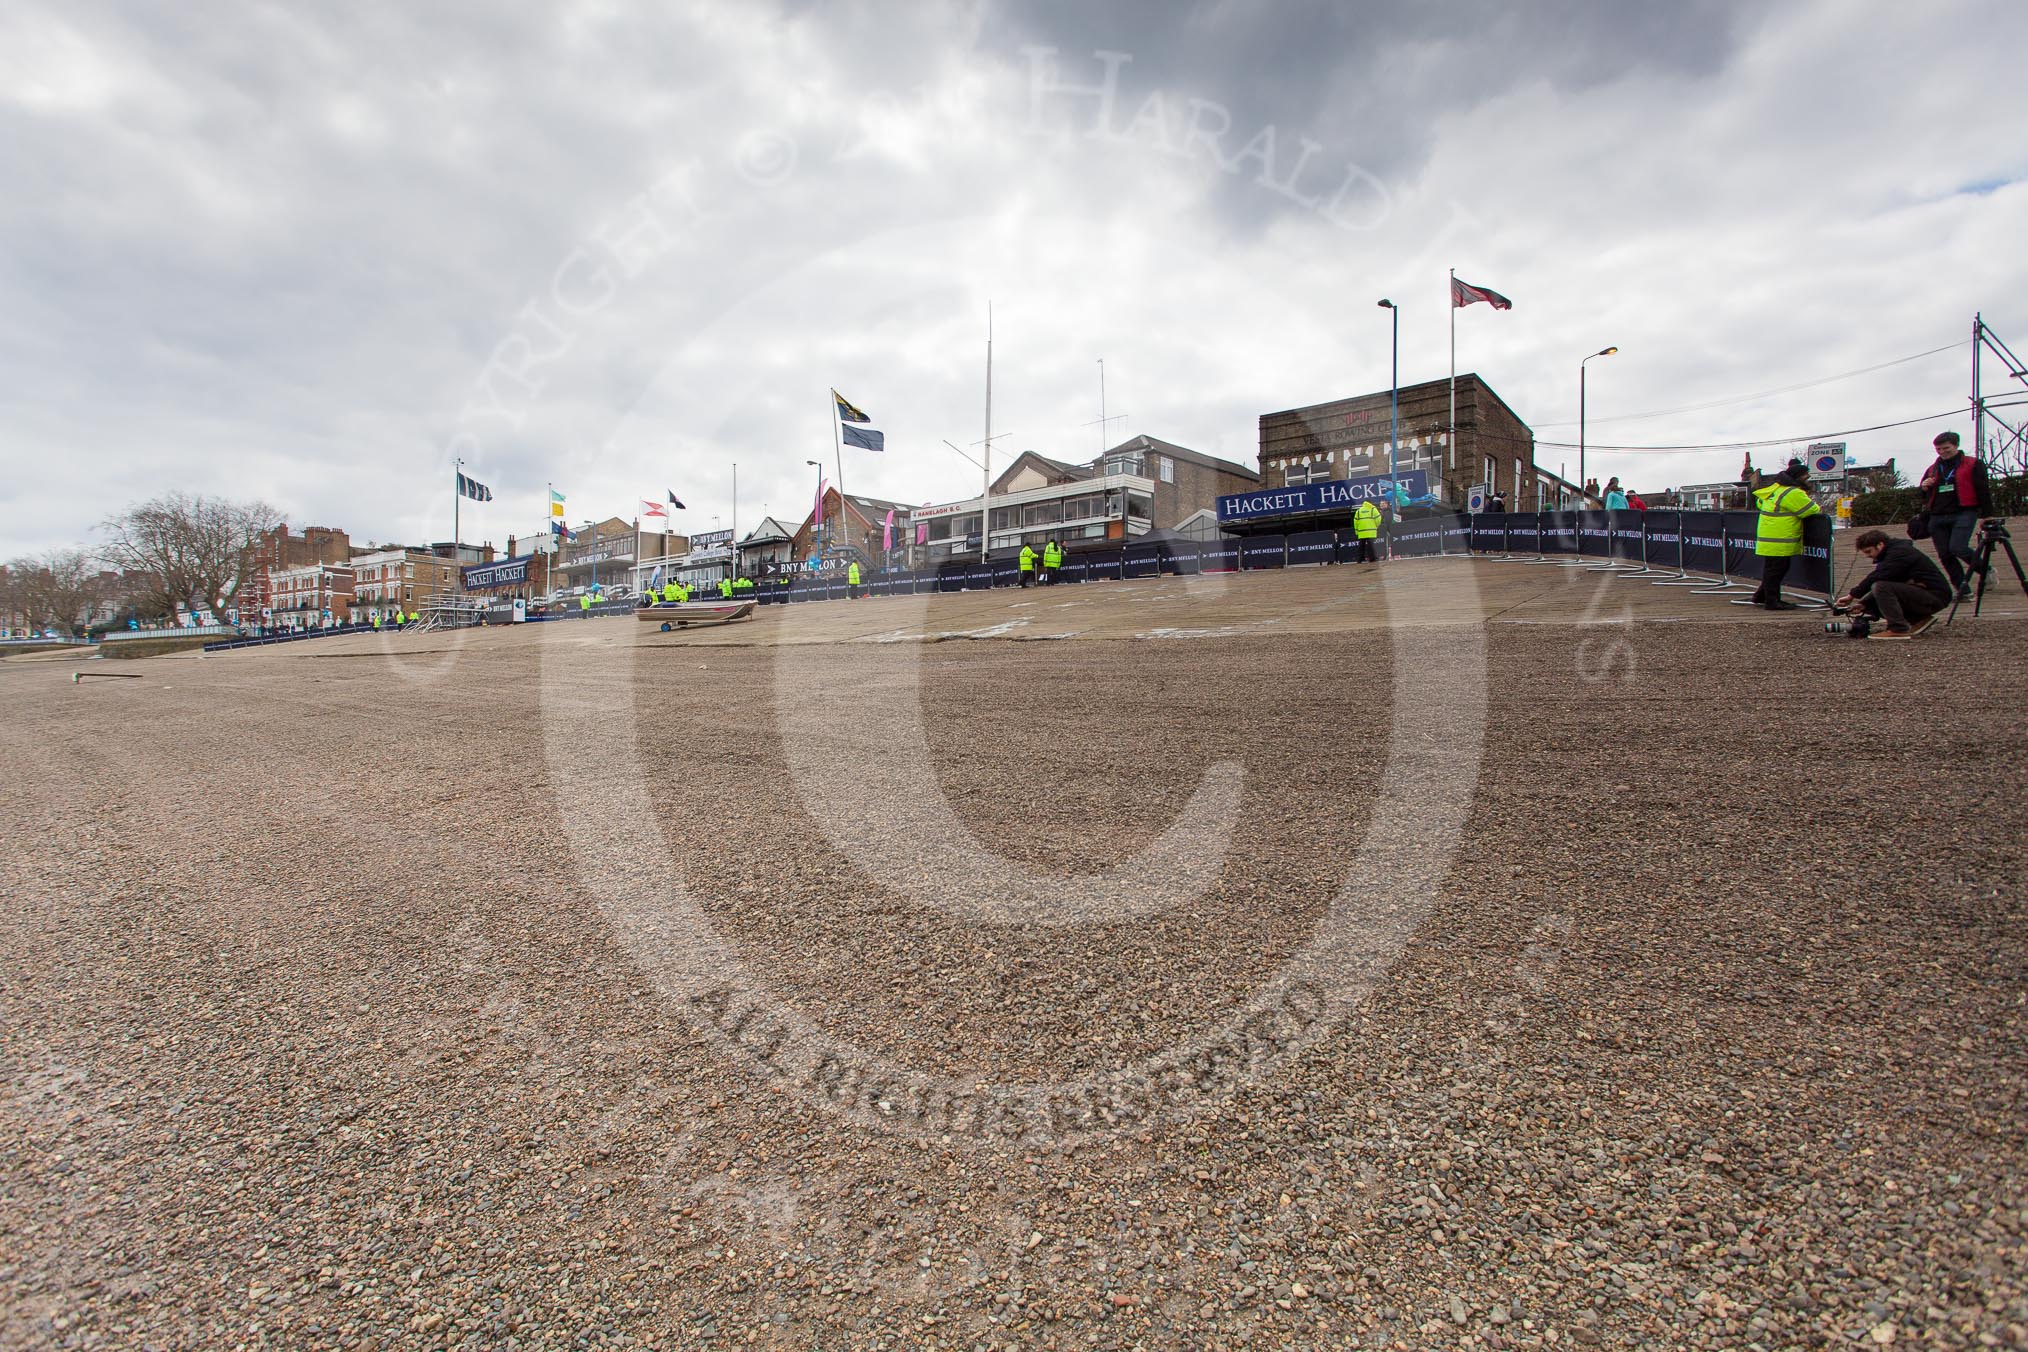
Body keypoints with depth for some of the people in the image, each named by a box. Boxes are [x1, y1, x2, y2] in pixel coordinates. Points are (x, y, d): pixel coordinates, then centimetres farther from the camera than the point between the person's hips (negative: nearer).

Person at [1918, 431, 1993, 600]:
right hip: (1937, 517, 5)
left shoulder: (1973, 465, 6)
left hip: (1964, 514, -5)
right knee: (1945, 555, 0)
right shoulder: (1932, 470, 18)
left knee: (1958, 548, -21)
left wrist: (1986, 516, -7)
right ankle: (1963, 590, 6)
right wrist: (1924, 487, 0)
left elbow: (1983, 491, 1)